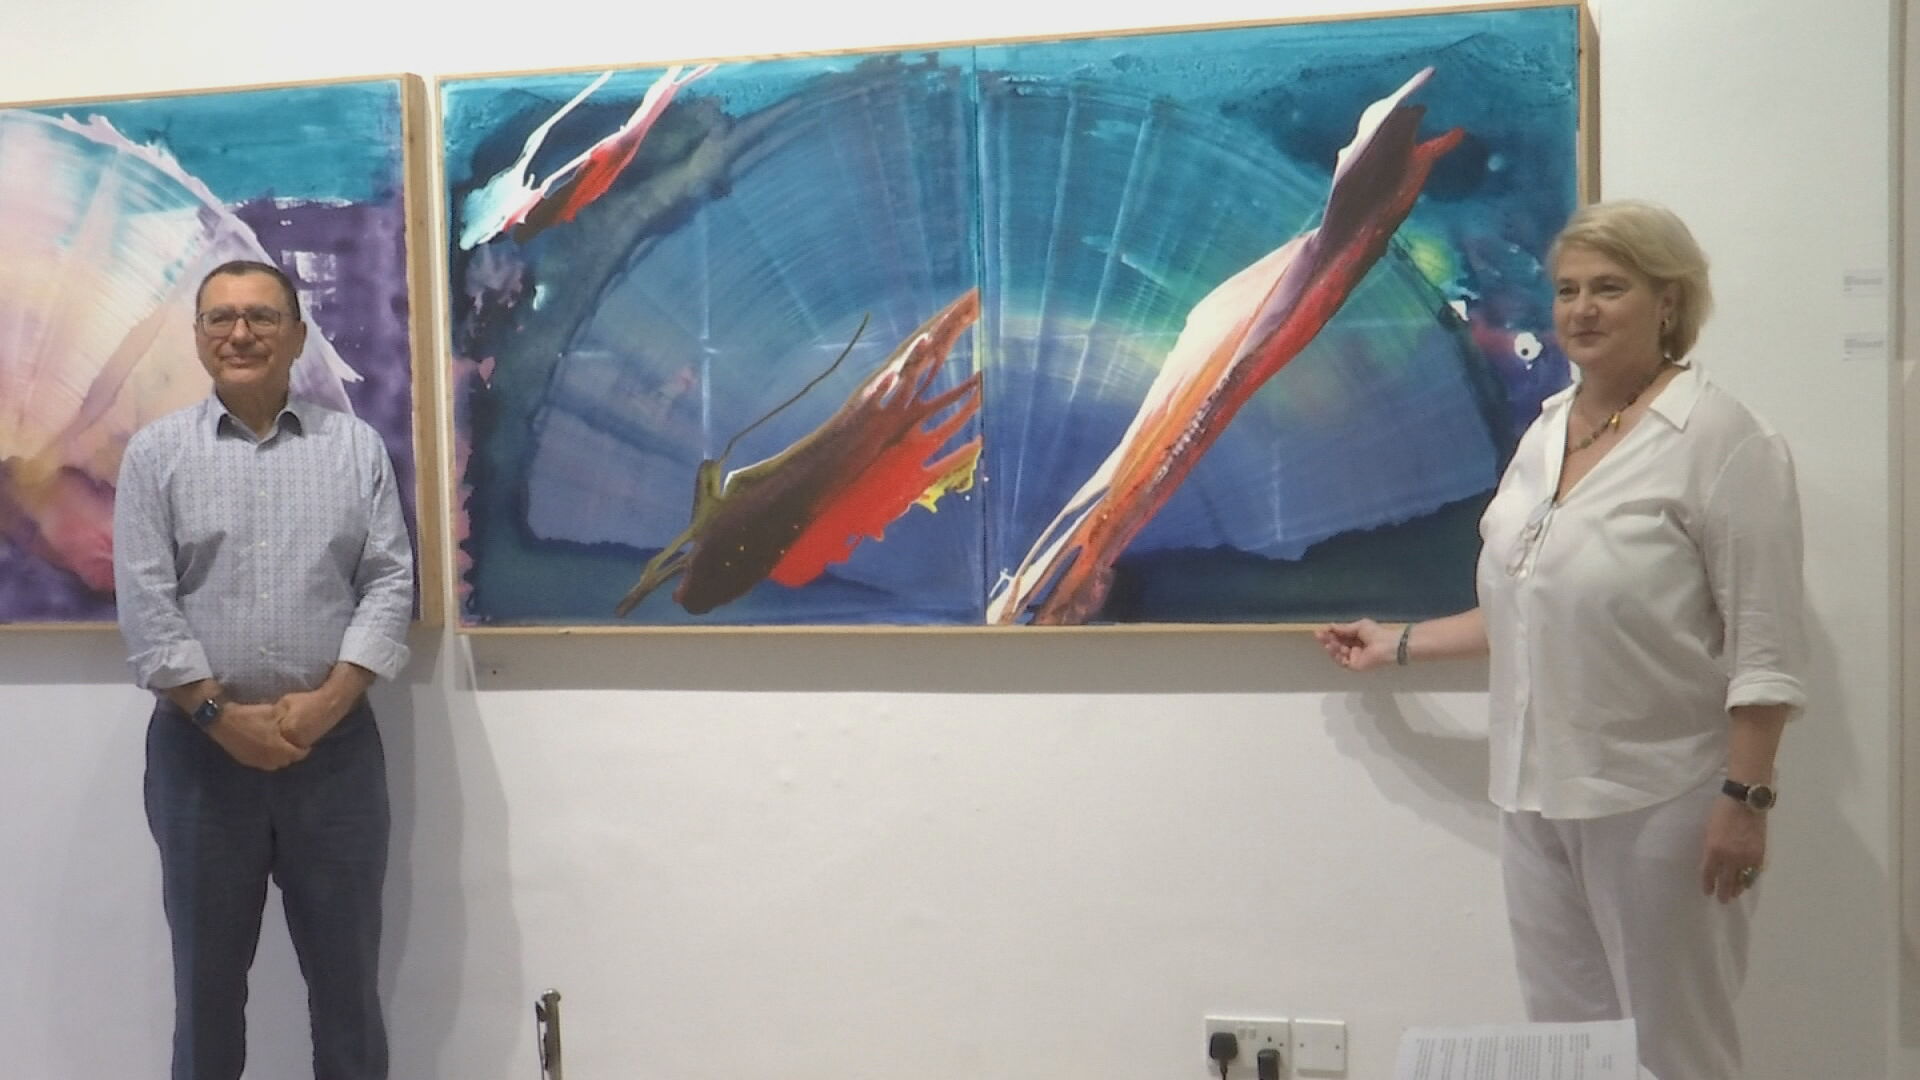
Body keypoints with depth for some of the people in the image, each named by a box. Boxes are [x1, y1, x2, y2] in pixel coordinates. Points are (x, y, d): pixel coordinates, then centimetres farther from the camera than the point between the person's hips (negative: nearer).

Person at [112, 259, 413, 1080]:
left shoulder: (357, 447, 5)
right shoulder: (155, 453, 3)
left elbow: (391, 582, -1)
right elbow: (145, 603, -5)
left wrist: (329, 700, -13)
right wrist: (221, 714, -13)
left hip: (337, 744, 1)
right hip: (201, 748, 0)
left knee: (347, 970, 9)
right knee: (207, 974, 10)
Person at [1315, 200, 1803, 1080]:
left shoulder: (1719, 437, -10)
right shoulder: (1546, 430, 12)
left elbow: (1763, 648, -13)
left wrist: (1745, 798, -17)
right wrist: (1399, 644, 23)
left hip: (1661, 802, -7)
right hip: (1538, 796, 7)